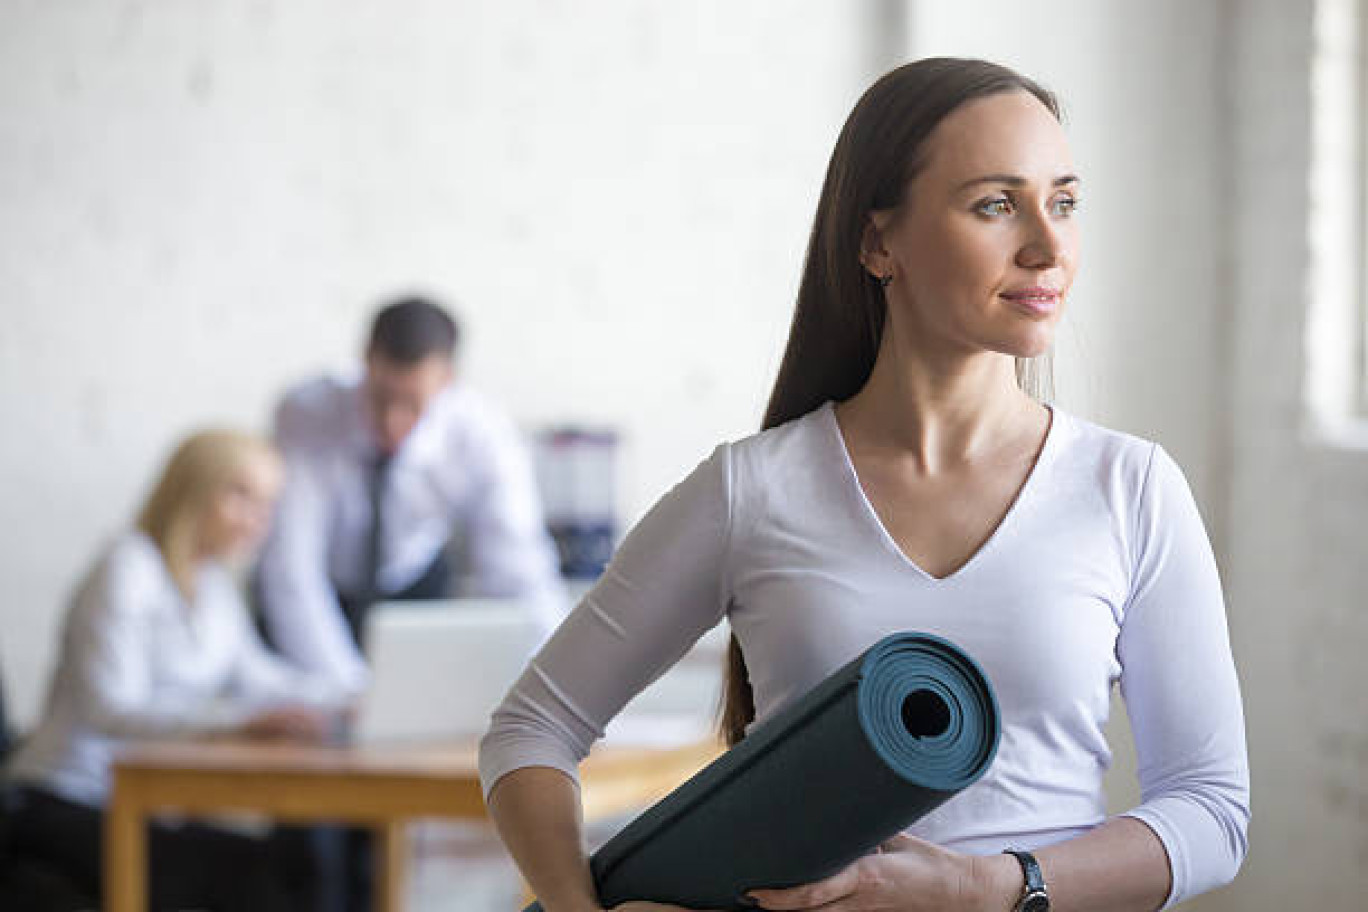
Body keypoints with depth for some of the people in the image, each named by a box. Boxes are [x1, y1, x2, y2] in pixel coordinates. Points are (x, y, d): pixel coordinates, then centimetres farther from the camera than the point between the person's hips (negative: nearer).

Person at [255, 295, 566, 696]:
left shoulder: (486, 438, -27)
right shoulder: (305, 416, -32)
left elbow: (519, 576, -29)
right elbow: (291, 574, -35)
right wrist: (348, 689, -45)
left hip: (415, 585, 1)